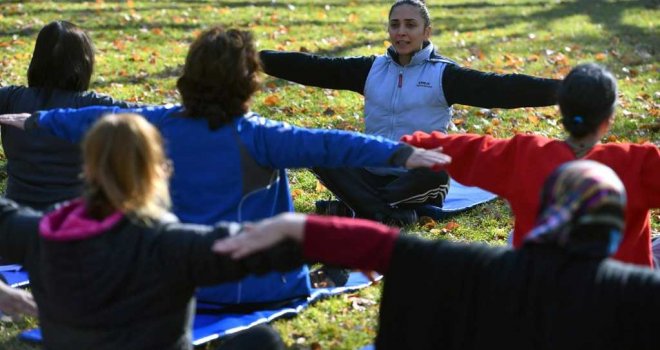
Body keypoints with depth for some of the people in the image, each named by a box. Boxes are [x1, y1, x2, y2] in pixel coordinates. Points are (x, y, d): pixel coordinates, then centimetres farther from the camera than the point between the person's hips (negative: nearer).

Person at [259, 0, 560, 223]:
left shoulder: (443, 74, -4)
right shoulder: (371, 69, 8)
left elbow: (498, 87, -15)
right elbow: (317, 68, 4)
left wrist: (558, 90, -28)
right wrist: (260, 59, -3)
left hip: (419, 181, -3)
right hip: (372, 174, 4)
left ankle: (361, 208, -26)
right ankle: (392, 213, -31)